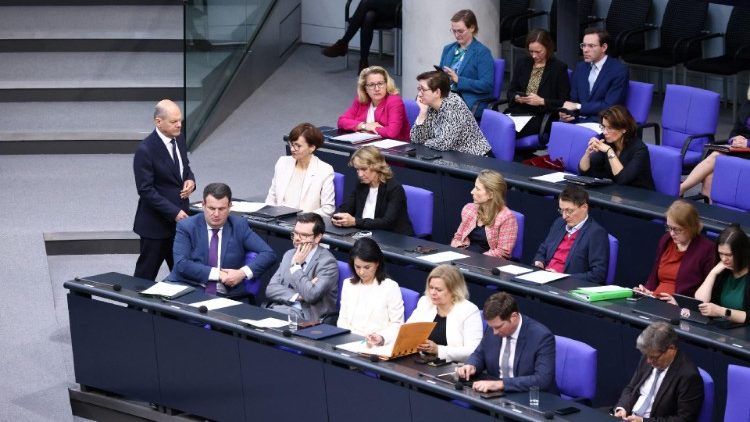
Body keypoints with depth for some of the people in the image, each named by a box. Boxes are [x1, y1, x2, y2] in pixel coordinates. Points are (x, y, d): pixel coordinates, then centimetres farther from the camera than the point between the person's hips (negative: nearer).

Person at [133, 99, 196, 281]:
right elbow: (146, 190, -19)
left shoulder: (179, 139, 4)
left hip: (180, 218, 7)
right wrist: (174, 213, -21)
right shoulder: (145, 150, -19)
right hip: (156, 223, -7)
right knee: (146, 273, 6)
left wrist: (190, 180, -4)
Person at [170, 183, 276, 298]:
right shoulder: (186, 227, 2)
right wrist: (218, 274, -15)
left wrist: (243, 272, -14)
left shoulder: (239, 226, 7)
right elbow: (181, 264, -11)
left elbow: (269, 255, 2)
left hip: (226, 297, 2)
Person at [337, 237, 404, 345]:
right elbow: (343, 319, 16)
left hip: (377, 346, -3)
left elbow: (397, 324, -2)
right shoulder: (348, 284, 15)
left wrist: (382, 337, -21)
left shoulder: (390, 287, -1)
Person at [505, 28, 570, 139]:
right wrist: (517, 98, -4)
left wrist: (542, 101, -15)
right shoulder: (522, 63, 16)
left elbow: (564, 102, -2)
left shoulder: (559, 68, 2)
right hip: (518, 111, 4)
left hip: (543, 116, -4)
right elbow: (511, 92, 19)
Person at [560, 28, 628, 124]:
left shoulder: (619, 71, -6)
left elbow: (609, 106, -13)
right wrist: (566, 113, -10)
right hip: (577, 121, 6)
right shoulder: (580, 67, 14)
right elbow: (573, 100, 13)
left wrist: (578, 107, -12)